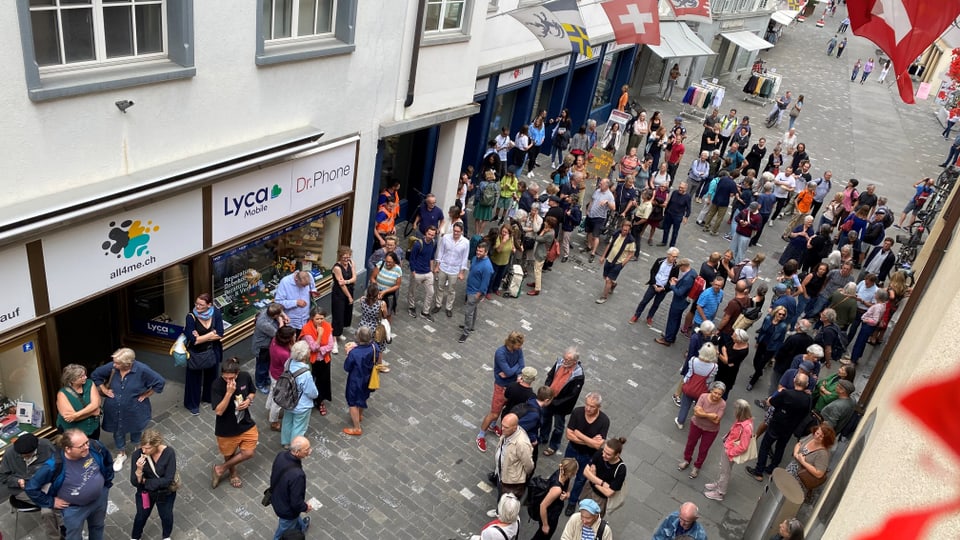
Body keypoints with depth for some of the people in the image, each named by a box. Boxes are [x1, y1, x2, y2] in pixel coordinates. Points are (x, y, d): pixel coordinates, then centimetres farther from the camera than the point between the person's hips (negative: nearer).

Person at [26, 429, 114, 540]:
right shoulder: (54, 465, -34)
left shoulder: (94, 446, -24)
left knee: (98, 526, 29)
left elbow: (107, 459, -1)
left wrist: (107, 482, 5)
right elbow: (31, 487, -20)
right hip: (74, 508, -3)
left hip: (100, 498, 3)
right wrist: (51, 502, -13)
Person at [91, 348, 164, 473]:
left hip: (134, 410, -2)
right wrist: (104, 390, -4)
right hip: (115, 410, 2)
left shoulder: (142, 370, -28)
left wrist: (145, 395, -15)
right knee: (118, 432, 21)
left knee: (135, 431, 22)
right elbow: (95, 375, 0)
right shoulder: (111, 367, -19)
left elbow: (160, 382, -21)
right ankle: (121, 454, 46)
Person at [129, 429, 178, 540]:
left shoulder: (169, 453, -31)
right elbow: (134, 482, -22)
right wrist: (139, 469, -41)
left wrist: (145, 481, -22)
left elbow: (168, 480, -27)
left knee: (166, 516, 24)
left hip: (165, 493, 0)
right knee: (142, 516, 25)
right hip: (145, 492, 1)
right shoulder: (137, 455, -27)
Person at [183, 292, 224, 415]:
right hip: (196, 354, -3)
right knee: (194, 379, 14)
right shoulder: (191, 317, -24)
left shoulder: (216, 313, -16)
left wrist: (201, 337, -23)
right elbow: (193, 340, -26)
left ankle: (208, 397, 50)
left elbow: (219, 335, -17)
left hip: (212, 353, 3)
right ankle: (192, 404, 36)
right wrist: (211, 334, -21)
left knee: (211, 376, 24)